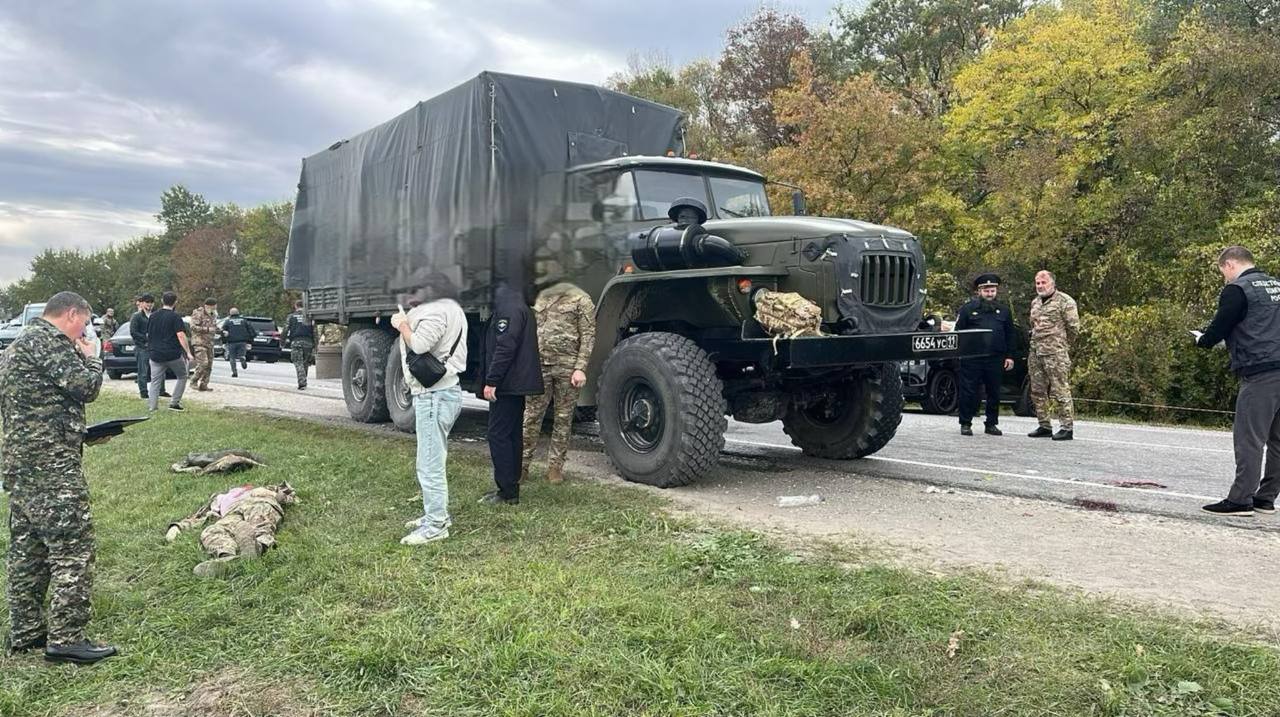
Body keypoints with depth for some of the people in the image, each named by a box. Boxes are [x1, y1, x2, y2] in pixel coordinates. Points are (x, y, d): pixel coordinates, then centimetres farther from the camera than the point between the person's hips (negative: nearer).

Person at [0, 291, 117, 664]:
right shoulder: (49, 340, -11)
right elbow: (85, 387, -14)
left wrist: (83, 434, 19)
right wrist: (90, 357, 4)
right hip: (50, 462, -11)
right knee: (73, 548, -8)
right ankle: (65, 638, -8)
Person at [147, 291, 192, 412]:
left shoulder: (153, 316, 9)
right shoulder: (175, 317, -8)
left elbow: (148, 335, 17)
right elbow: (181, 336, -15)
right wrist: (188, 352, -12)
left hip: (156, 355, 4)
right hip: (173, 354, -4)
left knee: (155, 381, 7)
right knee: (182, 377, 14)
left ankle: (152, 407, 0)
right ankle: (174, 403, 7)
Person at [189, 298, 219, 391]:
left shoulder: (213, 315, 16)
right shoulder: (198, 313, -9)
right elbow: (193, 327, -18)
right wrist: (208, 329, -23)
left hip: (209, 343, 8)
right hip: (199, 342, -8)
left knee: (209, 365, 6)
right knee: (203, 363, -17)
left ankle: (203, 384, 12)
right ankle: (194, 382, -4)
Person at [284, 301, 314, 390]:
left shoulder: (292, 316, 5)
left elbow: (286, 329, 1)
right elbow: (314, 331, 9)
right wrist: (315, 344, 12)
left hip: (296, 342, -3)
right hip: (308, 342, 3)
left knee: (298, 363, -5)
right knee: (305, 364, 13)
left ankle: (302, 384, -18)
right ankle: (303, 383, 18)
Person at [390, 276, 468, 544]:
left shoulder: (437, 310, -15)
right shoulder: (447, 306, 18)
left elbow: (418, 345, -26)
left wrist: (402, 324, -9)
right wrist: (406, 321, 5)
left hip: (435, 395, -11)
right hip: (437, 392, 11)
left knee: (430, 465, -7)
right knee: (429, 462, 20)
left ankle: (435, 526, -1)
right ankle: (437, 514, 30)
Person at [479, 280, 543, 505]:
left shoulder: (508, 307, -16)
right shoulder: (516, 303, 17)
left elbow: (505, 347, -23)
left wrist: (491, 381, -20)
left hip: (507, 384, -10)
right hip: (516, 384, 10)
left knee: (499, 434, -6)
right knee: (512, 434, 14)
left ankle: (508, 491, -3)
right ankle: (511, 488, 21)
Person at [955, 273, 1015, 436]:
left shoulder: (1004, 311, 14)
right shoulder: (968, 309, 4)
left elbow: (1009, 336, 15)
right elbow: (958, 332, 2)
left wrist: (1009, 356, 8)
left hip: (995, 360, 3)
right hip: (972, 360, -3)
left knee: (994, 393, 8)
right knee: (969, 392, -1)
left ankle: (991, 424, 18)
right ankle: (965, 424, 7)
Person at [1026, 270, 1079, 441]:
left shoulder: (1065, 301, -6)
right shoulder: (1035, 302, 17)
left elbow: (1074, 327, -6)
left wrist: (1061, 344, 4)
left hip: (1055, 354, -8)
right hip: (1035, 353, 8)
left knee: (1061, 391, -7)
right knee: (1038, 392, 10)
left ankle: (1067, 428, -2)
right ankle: (1044, 427, 19)